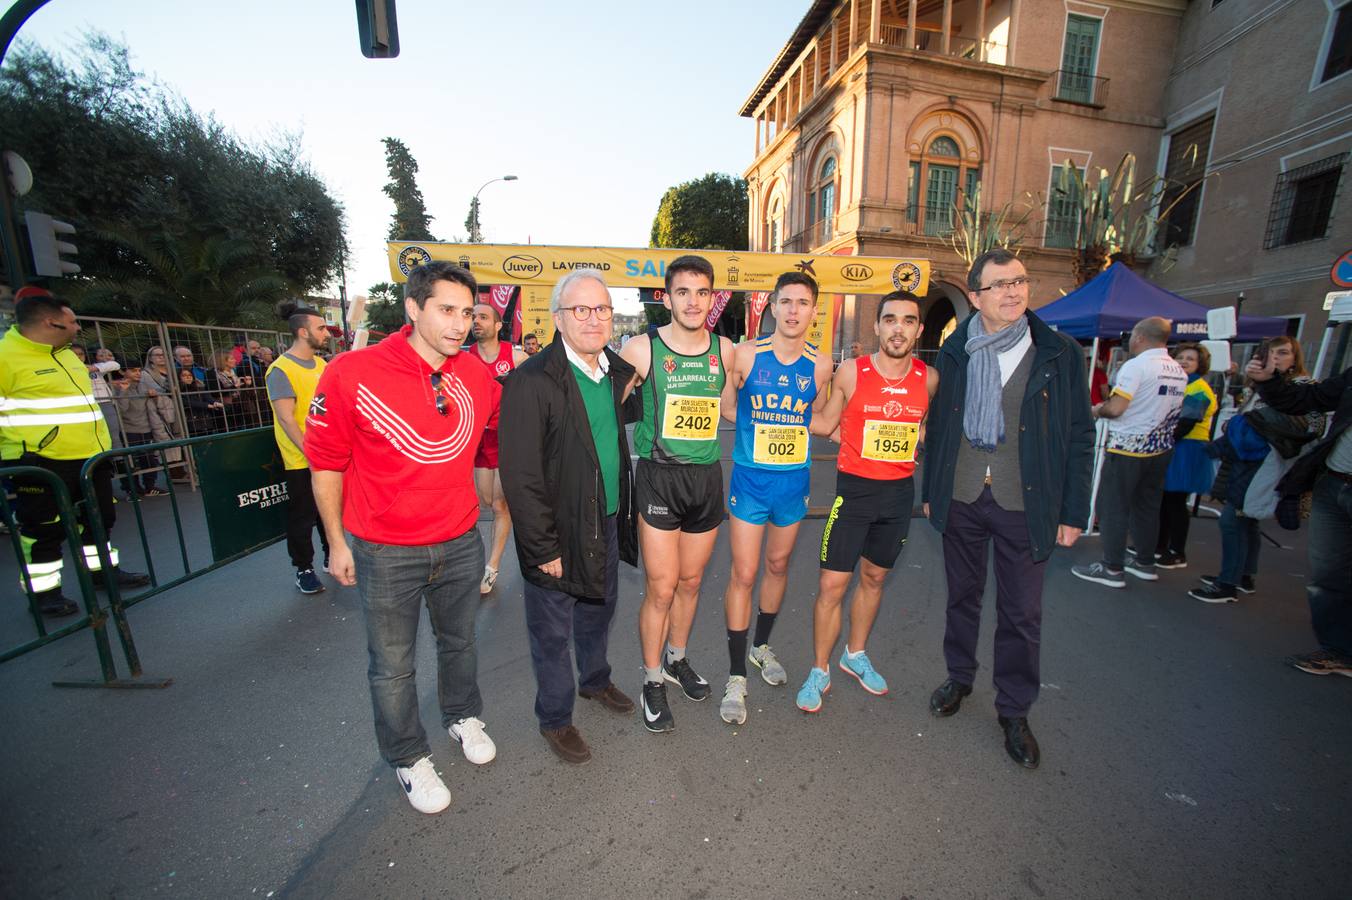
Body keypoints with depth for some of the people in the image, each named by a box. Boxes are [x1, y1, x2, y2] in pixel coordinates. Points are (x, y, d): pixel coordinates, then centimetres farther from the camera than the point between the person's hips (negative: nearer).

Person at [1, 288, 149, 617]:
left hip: (90, 458, 8)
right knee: (44, 529, 3)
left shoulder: (66, 354, 14)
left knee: (99, 517, 17)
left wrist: (103, 445, 21)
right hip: (42, 464, -8)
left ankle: (103, 569, 31)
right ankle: (44, 590, 16)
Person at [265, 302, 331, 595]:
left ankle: (332, 556, 33)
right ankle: (304, 569, 22)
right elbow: (286, 419, -19)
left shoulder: (320, 364, 8)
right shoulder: (280, 370, -14)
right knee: (302, 516, 7)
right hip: (301, 460, -6)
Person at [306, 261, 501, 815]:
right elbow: (326, 464, -6)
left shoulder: (477, 376, -6)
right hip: (385, 553, -3)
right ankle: (409, 758, 40)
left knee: (459, 641, 23)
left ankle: (463, 717, 50)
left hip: (460, 543, 3)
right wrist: (337, 543, 0)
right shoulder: (351, 374, -16)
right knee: (392, 666, 15)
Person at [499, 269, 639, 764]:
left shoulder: (615, 370, 3)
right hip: (559, 532, -7)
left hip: (608, 523, 7)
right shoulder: (533, 380, -20)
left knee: (600, 610, 26)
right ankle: (554, 719, 39)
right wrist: (544, 548, -18)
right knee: (553, 633, 14)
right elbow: (521, 476, -20)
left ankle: (595, 680, 53)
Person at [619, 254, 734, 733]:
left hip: (707, 476, 4)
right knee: (661, 588, 2)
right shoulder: (641, 349, -7)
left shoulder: (724, 349, 4)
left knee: (690, 581, 17)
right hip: (659, 476, -4)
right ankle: (653, 681, 26)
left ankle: (677, 659, 42)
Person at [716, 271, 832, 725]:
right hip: (750, 479, -3)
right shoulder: (746, 355, -7)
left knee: (778, 565, 17)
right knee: (743, 574, -2)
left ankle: (761, 646, 41)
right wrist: (760, 428, -2)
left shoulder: (820, 364, -1)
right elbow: (725, 407, 3)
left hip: (794, 479, 3)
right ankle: (736, 677, 14)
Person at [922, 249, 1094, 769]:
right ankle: (959, 678, 38)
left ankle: (1014, 711, 29)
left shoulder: (1060, 355, -2)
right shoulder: (955, 352, 2)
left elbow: (1079, 438, 0)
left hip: (1026, 506, -1)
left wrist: (1074, 512, -3)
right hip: (961, 498, 2)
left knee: (1021, 614, 9)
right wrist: (930, 490, 5)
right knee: (962, 595, 17)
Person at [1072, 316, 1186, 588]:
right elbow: (1168, 409, 18)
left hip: (1127, 448, -8)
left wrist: (1097, 410, 0)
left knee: (1113, 508, -1)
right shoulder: (1179, 371, 11)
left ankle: (1112, 568, 3)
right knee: (1148, 507, 16)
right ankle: (1145, 563, 26)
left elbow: (1115, 408, -21)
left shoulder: (1136, 365, -15)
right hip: (1160, 448, 8)